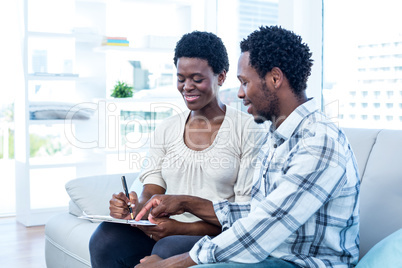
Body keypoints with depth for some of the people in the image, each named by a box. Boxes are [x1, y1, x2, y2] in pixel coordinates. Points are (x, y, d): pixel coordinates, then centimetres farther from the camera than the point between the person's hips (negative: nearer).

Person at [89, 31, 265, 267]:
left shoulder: (248, 130, -3)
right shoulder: (167, 129, 13)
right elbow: (152, 192, 8)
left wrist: (184, 228, -19)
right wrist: (136, 208, -17)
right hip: (166, 230, 5)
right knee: (105, 238, -23)